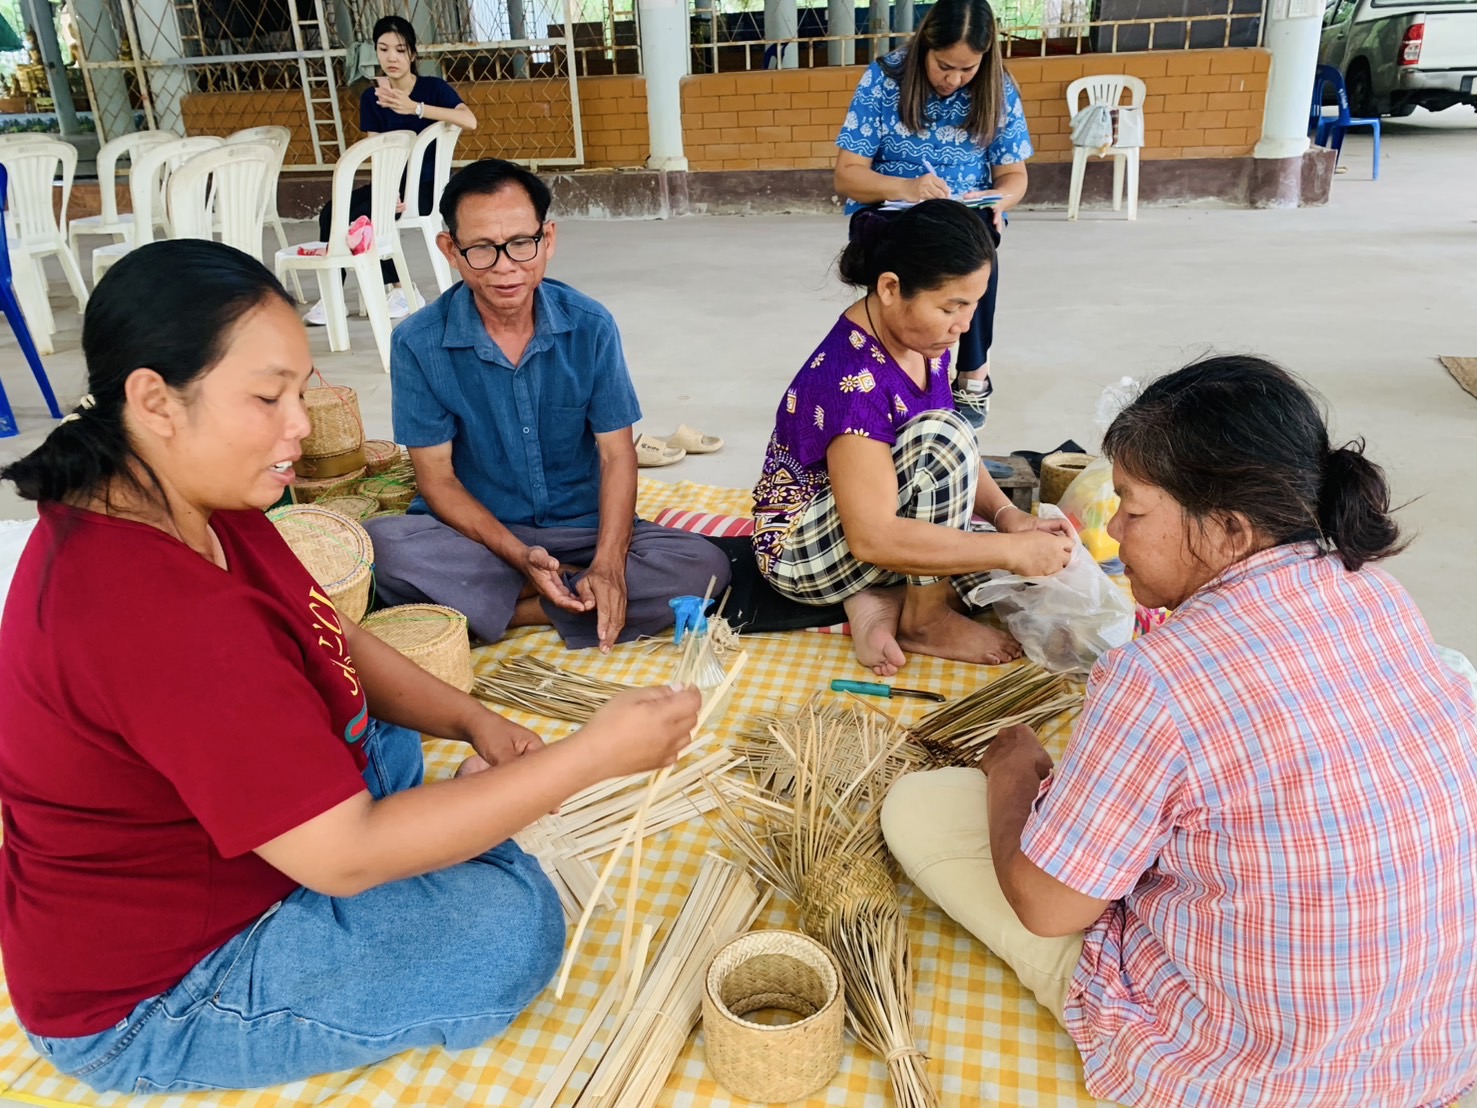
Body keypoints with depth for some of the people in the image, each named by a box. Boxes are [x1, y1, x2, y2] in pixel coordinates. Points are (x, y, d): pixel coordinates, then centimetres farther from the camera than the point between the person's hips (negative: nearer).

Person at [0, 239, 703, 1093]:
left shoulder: (191, 502, -6)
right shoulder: (155, 609, -36)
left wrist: (471, 721, -12)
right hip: (151, 996, -9)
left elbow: (335, 641, 4)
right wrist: (594, 755, -31)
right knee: (513, 924, -16)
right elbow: (346, 856, -33)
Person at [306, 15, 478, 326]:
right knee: (331, 213, -18)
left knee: (362, 216, -26)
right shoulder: (370, 97, 3)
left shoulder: (433, 87, -8)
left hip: (428, 186, -5)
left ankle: (401, 290, -10)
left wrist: (415, 108, -36)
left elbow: (470, 121, -28)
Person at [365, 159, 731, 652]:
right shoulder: (418, 344, -10)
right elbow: (437, 478, -8)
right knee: (383, 544, -32)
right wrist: (520, 557, -23)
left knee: (704, 565, -23)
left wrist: (608, 563, -23)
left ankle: (508, 609, -18)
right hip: (478, 534, -1)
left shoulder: (590, 326, -7)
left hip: (583, 529, 1)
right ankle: (573, 596, -17)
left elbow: (617, 454, -6)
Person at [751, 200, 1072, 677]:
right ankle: (925, 620, -15)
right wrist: (1010, 549, -31)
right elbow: (873, 538, -35)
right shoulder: (852, 376, -31)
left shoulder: (923, 341, -5)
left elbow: (953, 462, 5)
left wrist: (1005, 513, -14)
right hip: (803, 550, -8)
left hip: (870, 518, 8)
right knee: (940, 437, -31)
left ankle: (882, 597, -1)